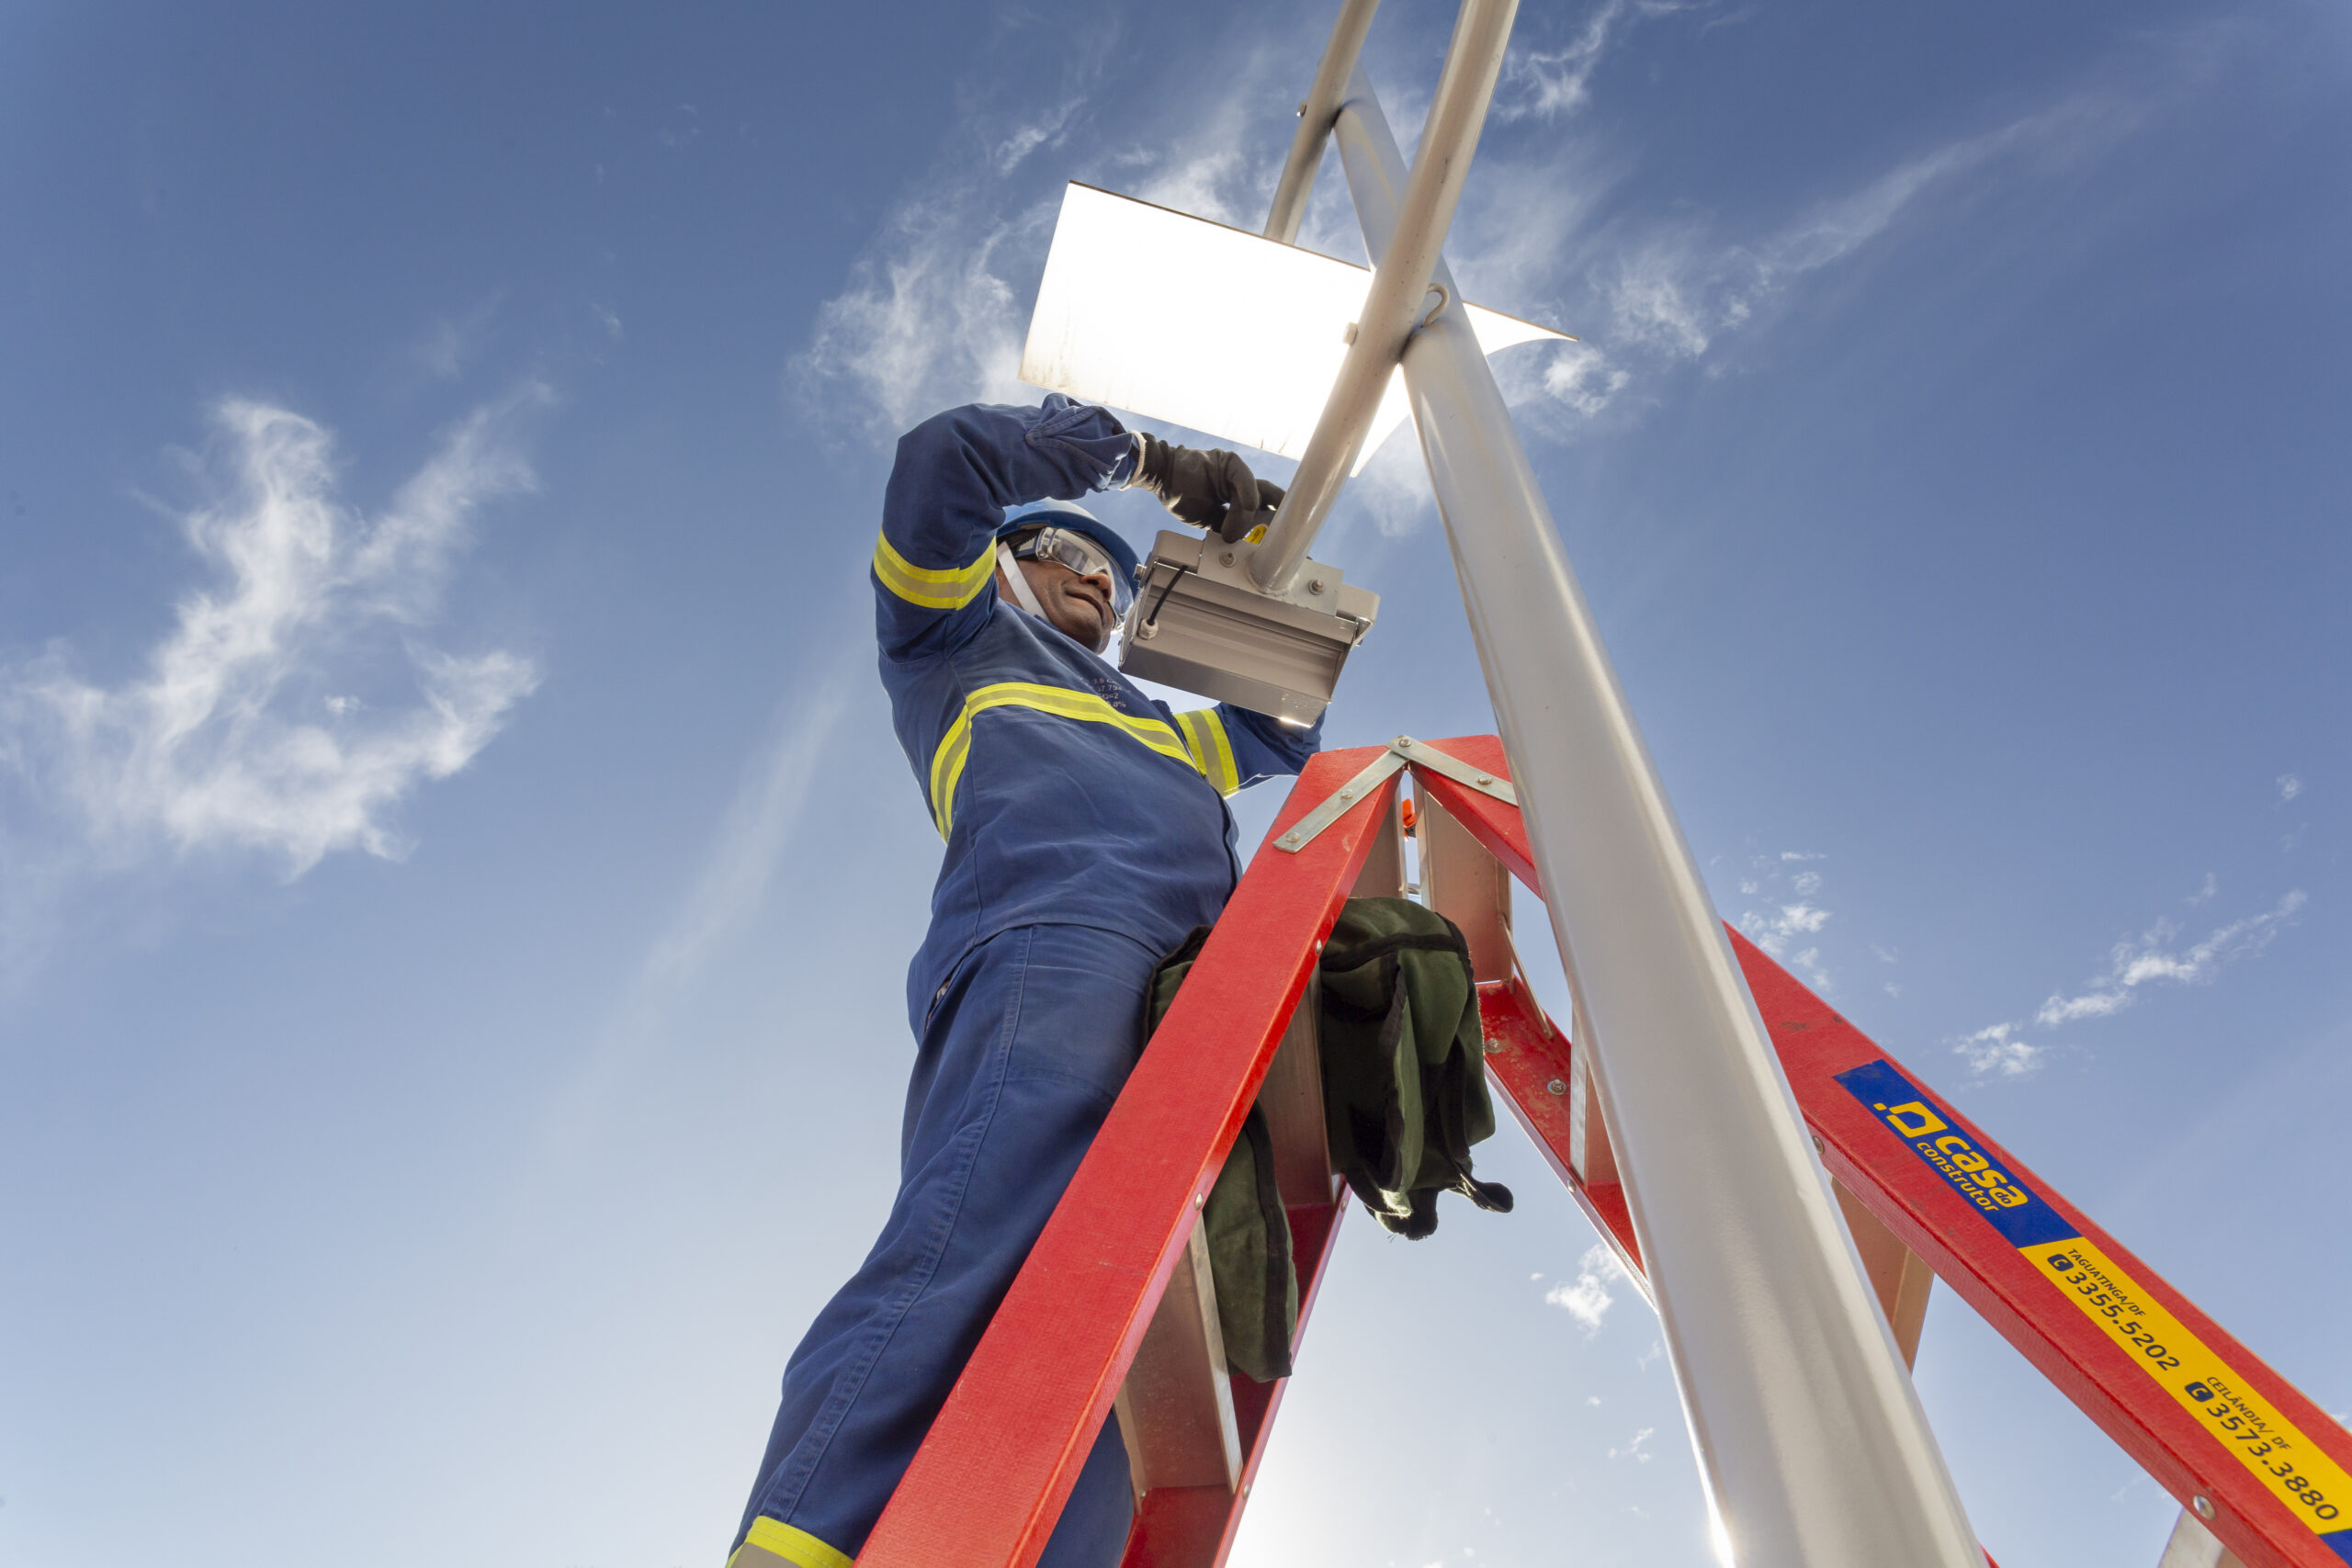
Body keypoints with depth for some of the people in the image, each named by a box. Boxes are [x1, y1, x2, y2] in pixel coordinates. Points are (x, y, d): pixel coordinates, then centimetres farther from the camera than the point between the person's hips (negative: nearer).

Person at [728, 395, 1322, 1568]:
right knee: (968, 1270, -31)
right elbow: (946, 457, 17)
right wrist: (1133, 453, 25)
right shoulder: (957, 637, 31)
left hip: (1195, 1010, 6)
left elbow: (1286, 729, 55)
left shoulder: (1150, 727, 48)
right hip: (1057, 942, -6)